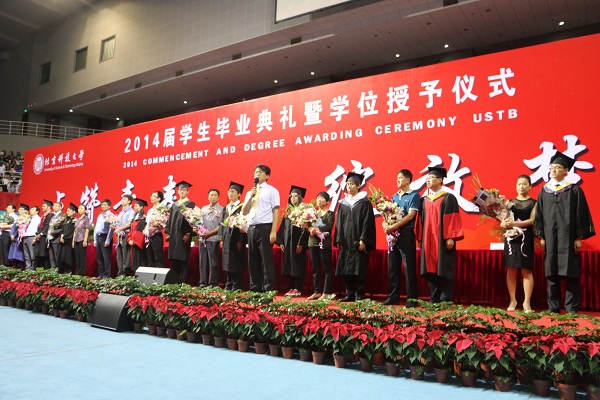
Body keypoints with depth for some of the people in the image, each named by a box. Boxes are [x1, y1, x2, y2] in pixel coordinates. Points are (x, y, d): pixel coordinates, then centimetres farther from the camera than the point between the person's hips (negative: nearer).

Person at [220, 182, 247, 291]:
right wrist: (222, 238, 10)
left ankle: (236, 287, 3)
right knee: (228, 264, 10)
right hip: (227, 239, 7)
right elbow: (222, 224, 18)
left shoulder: (242, 207, -5)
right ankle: (228, 286, 18)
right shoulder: (226, 208, 17)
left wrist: (241, 241, -18)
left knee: (237, 264, -3)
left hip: (237, 239, -7)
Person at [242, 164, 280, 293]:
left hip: (265, 228, -6)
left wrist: (273, 231, -15)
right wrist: (251, 196, -2)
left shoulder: (271, 190, 0)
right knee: (253, 261, 10)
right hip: (251, 228, 6)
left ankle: (269, 290, 3)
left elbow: (276, 211, -6)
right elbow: (244, 212, 11)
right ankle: (255, 288, 19)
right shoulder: (250, 192, 17)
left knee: (266, 260, -4)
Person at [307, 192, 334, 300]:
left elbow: (329, 226, -15)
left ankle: (326, 293, 0)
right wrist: (310, 229, -13)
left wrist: (316, 228, -23)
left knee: (327, 269, -3)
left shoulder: (330, 214, 0)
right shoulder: (313, 213, 16)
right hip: (313, 242, 6)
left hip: (324, 243, -5)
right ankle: (317, 291, 15)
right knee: (315, 269, 8)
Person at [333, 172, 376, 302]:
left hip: (358, 242, -5)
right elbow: (339, 223, 14)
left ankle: (359, 295, 5)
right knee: (346, 270, 5)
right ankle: (349, 294, 15)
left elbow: (367, 222, -7)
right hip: (346, 242, 5)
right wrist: (339, 240, 5)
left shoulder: (364, 203, -1)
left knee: (359, 270, -4)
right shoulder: (343, 203, 15)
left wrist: (363, 240, -14)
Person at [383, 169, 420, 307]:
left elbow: (410, 215, -13)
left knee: (409, 267, -3)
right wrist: (385, 223, -6)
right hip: (393, 235, 6)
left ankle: (412, 298, 4)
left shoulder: (414, 195, -3)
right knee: (392, 267, 8)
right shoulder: (394, 196, 17)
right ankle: (393, 296, 15)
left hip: (406, 234, -6)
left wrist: (393, 226, -18)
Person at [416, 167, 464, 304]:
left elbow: (453, 219, -9)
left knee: (444, 270, -1)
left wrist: (450, 238, -16)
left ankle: (445, 300, 5)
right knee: (431, 269, 6)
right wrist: (420, 238, 9)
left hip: (443, 240, -5)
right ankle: (434, 299, 14)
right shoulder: (424, 200, 14)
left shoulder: (448, 198, -2)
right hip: (428, 240, 5)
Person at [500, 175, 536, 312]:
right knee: (511, 270, 2)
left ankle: (527, 302, 2)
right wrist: (504, 223, -16)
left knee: (526, 270, -3)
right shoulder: (510, 202, 13)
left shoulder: (533, 203, 5)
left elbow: (532, 220, -8)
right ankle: (512, 300, 9)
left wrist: (514, 224, -20)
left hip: (526, 238, -2)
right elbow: (503, 219, 8)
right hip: (511, 238, 2)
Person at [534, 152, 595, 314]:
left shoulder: (574, 190, 3)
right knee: (551, 272, 4)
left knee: (571, 273, -2)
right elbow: (539, 214, 10)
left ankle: (572, 308, 5)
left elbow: (580, 214, -1)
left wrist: (579, 237, -7)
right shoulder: (544, 191, 12)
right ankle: (553, 307, 11)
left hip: (568, 237, -3)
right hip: (550, 238, 3)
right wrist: (541, 236, 3)